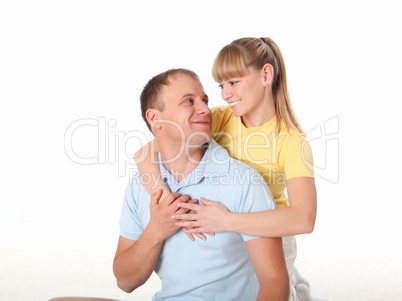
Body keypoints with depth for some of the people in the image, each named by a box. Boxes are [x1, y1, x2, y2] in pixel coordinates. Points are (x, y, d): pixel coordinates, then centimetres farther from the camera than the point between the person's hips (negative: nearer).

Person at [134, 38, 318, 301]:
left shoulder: (291, 141, -20)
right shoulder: (221, 118, -10)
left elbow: (303, 220, -35)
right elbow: (145, 154, -17)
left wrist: (226, 221, -37)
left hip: (267, 237, -4)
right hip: (220, 238, 4)